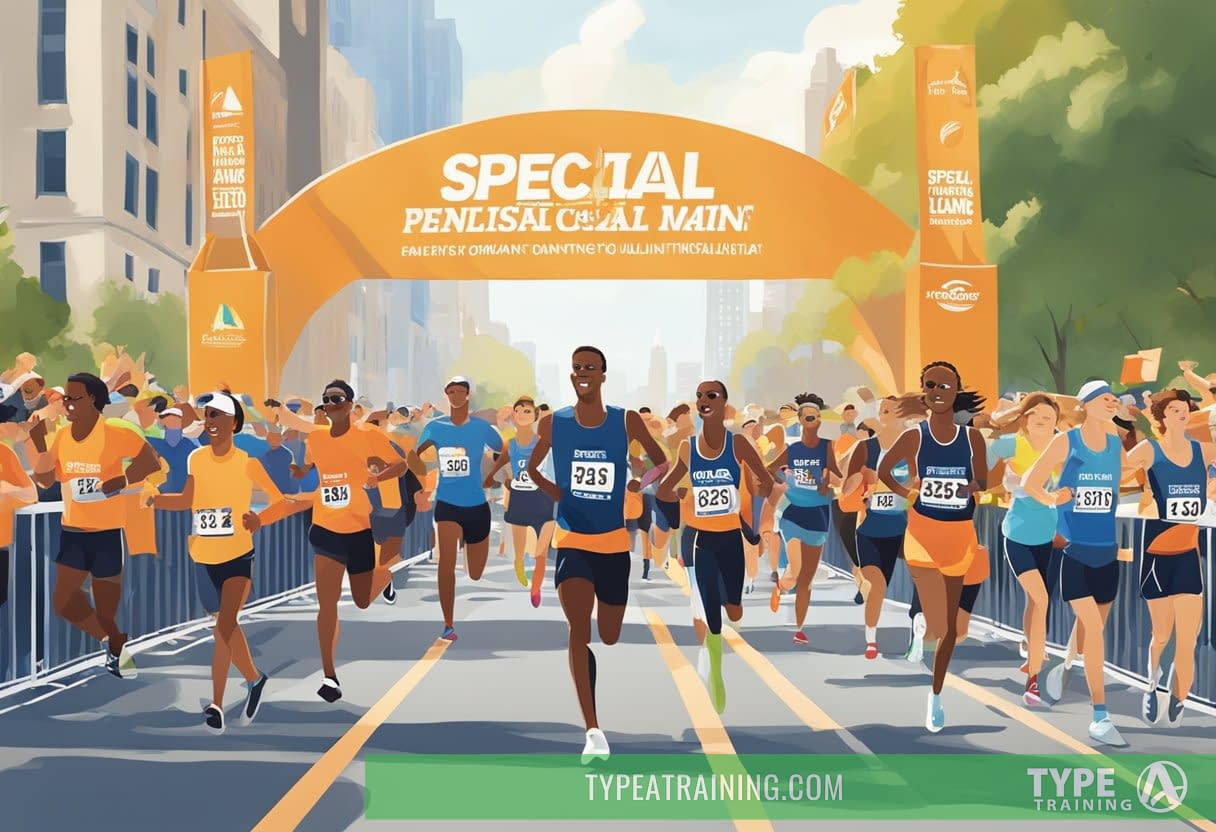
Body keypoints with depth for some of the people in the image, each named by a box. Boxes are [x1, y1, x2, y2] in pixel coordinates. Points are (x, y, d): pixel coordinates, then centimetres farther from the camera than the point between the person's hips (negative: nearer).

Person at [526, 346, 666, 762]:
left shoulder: (627, 421, -5)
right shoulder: (553, 424, -3)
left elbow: (660, 460, 11)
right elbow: (532, 468, 14)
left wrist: (637, 485, -2)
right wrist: (555, 492, 0)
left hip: (614, 542, 1)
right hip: (572, 541, -1)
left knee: (609, 636, 10)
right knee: (579, 630, -16)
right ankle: (593, 732, -14)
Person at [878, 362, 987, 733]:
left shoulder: (972, 438, -1)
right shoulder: (913, 437, -6)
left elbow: (982, 482, 10)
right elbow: (883, 470, 8)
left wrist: (975, 489, -11)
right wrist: (905, 492, -4)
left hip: (960, 534, 3)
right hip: (923, 533, -2)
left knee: (950, 623, 12)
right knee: (937, 624, -15)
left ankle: (936, 694, 28)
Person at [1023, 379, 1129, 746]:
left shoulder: (1118, 445, 5)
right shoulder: (1066, 441, -4)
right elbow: (1030, 482, 0)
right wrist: (1053, 499, -10)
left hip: (1106, 552, 4)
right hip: (1073, 550, -4)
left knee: (1093, 628, 11)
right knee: (1093, 627, -13)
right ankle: (1100, 716, -8)